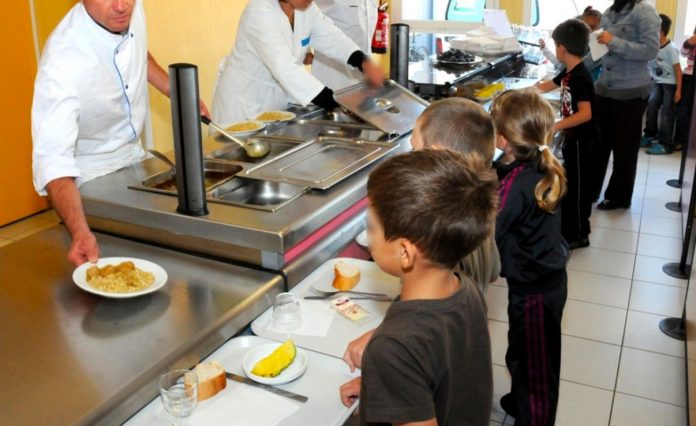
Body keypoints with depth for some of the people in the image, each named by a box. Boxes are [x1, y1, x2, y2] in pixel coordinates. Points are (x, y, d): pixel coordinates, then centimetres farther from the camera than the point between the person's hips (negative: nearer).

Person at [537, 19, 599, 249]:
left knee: (576, 185, 0)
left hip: (581, 139, -10)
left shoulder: (579, 78, -24)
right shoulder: (569, 72, 5)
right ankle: (571, 228, 30)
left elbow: (585, 114, -32)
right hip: (574, 137, 10)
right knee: (571, 183, 17)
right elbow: (547, 85, 24)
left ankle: (578, 235, 12)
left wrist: (555, 126, -34)